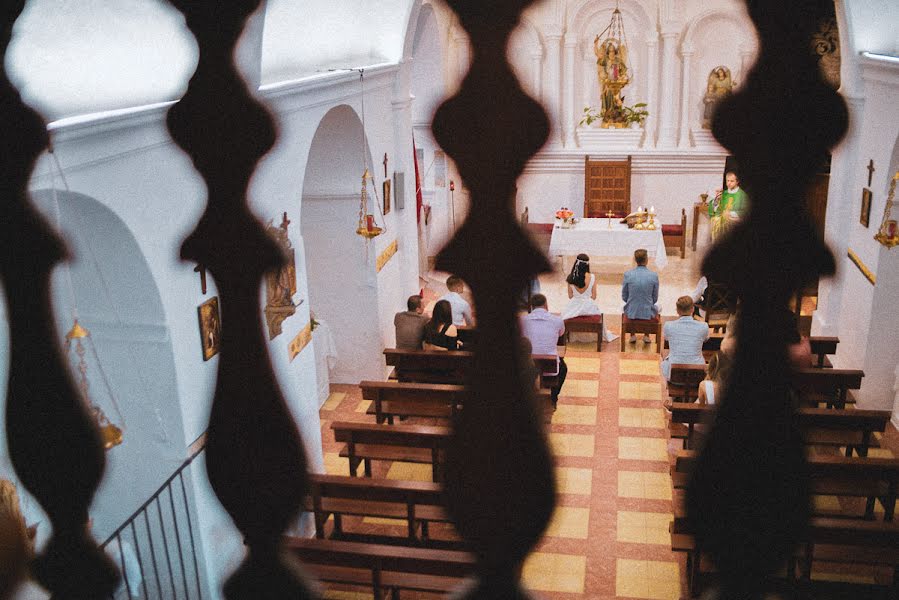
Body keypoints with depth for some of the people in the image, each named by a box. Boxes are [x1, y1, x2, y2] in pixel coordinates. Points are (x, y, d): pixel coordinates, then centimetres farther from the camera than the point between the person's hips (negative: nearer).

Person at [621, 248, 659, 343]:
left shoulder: (627, 274, -13)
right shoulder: (654, 276, -14)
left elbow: (624, 296, -2)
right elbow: (655, 298, -1)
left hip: (631, 313, 0)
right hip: (648, 314, 0)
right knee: (656, 308, 35)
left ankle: (632, 335, 36)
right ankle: (647, 335, 34)